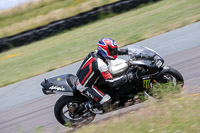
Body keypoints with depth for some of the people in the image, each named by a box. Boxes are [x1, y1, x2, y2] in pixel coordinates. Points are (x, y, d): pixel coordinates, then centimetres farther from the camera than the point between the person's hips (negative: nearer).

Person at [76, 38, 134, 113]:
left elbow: (109, 51, 16)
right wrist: (127, 77, -23)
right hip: (83, 87, -9)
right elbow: (112, 83, -29)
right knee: (106, 100, -16)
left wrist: (122, 51, 9)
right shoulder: (100, 64, -30)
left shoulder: (96, 53, -7)